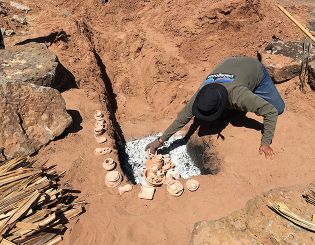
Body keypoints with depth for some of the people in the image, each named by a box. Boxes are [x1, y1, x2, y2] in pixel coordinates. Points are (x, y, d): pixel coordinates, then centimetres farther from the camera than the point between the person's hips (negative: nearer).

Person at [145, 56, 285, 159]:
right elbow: (183, 117, -29)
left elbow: (272, 112, -40)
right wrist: (161, 140, -32)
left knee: (278, 108, 1)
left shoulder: (238, 95, -49)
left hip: (254, 68, -2)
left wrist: (265, 143, -39)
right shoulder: (202, 95, -36)